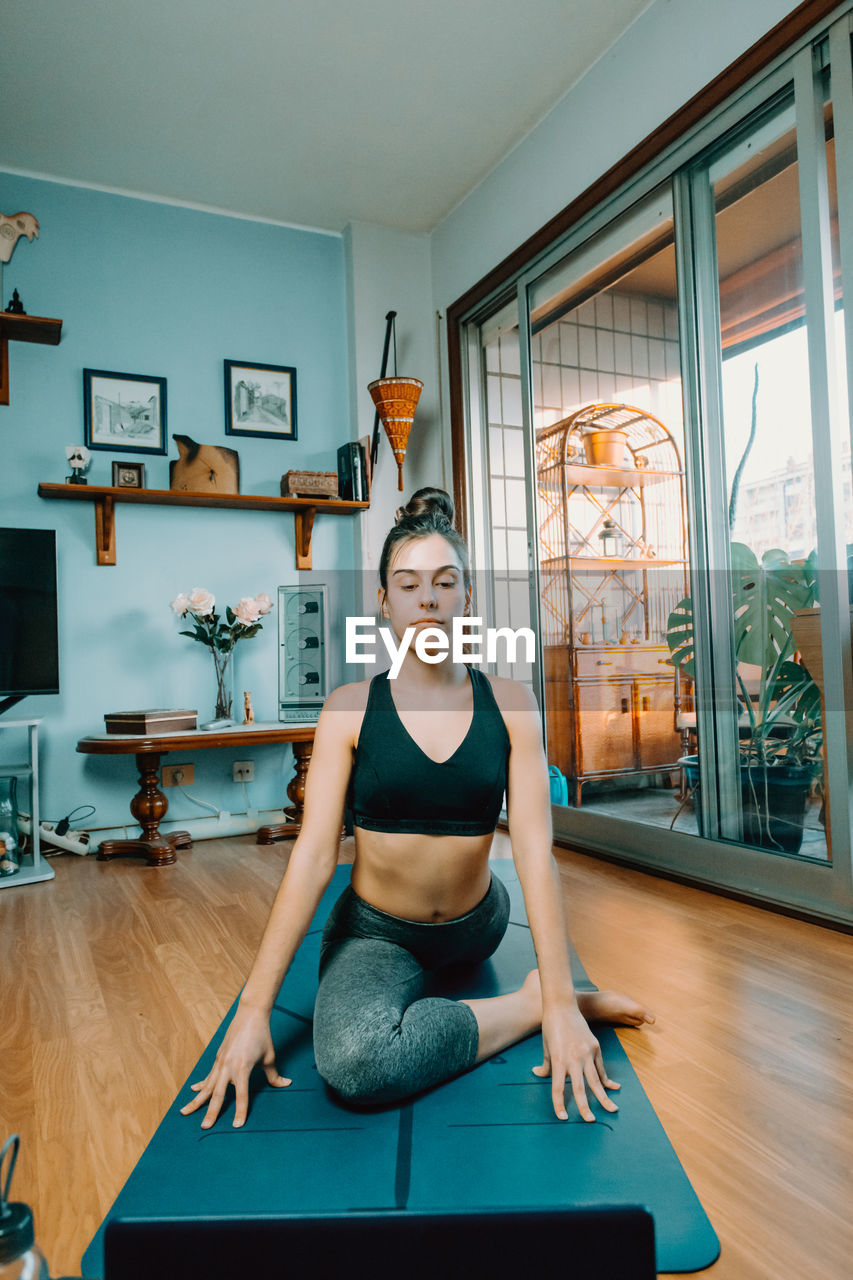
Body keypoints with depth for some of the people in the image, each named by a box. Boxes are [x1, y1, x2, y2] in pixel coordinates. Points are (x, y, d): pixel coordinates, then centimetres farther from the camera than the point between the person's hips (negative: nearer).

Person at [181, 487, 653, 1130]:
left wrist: (562, 1003, -22)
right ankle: (528, 1004, -9)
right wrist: (254, 1008, -18)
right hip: (374, 932, -2)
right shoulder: (350, 708, -12)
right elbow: (312, 857, -15)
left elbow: (535, 851, -15)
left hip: (473, 926, 2)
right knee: (353, 1061, -28)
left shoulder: (509, 704, -9)